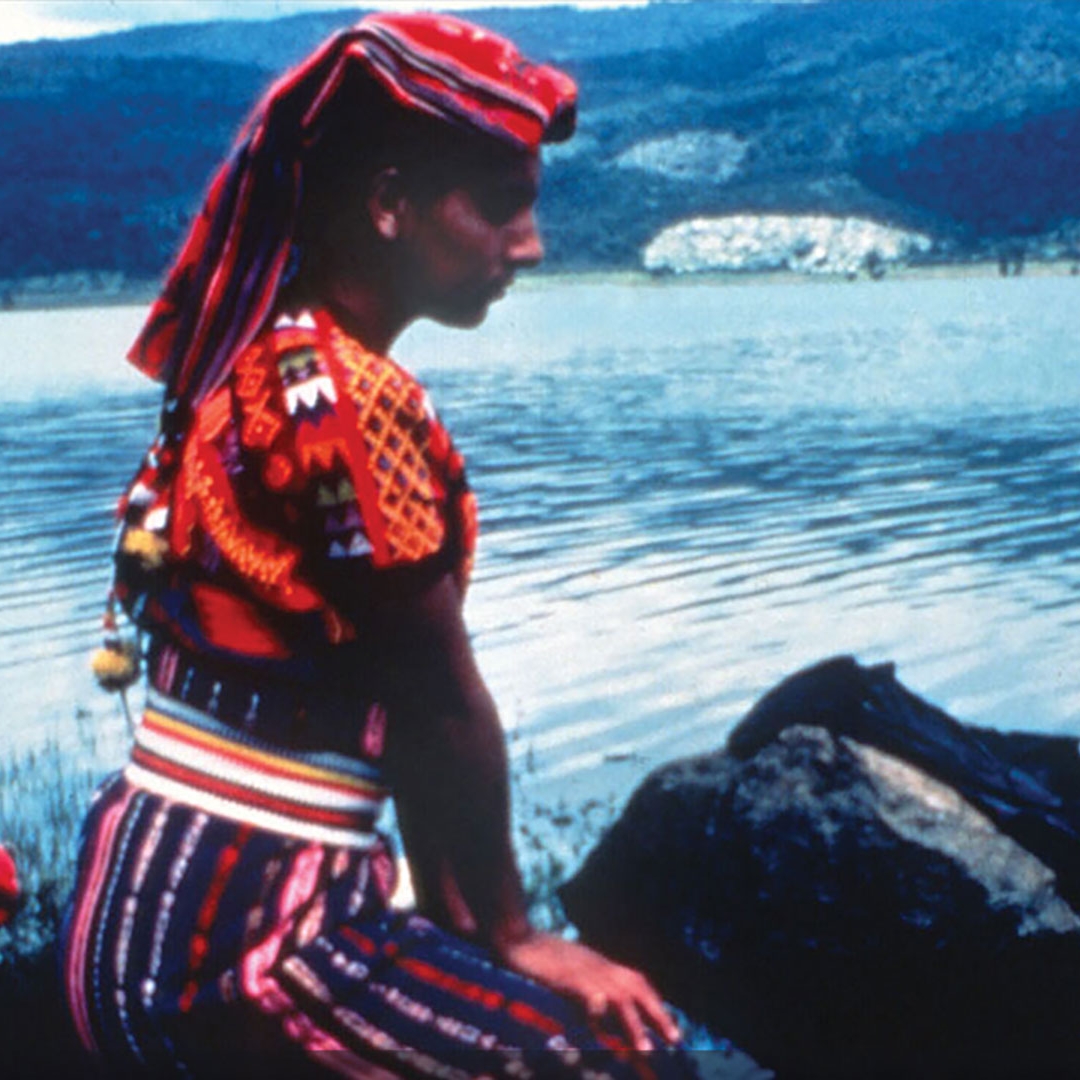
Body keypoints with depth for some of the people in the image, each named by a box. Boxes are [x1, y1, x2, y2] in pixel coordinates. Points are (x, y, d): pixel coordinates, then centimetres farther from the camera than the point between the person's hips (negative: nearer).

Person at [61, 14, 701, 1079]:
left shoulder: (266, 365, 10)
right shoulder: (346, 398, -20)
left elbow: (393, 699, 9)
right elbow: (444, 708, -13)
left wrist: (456, 917, 10)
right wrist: (505, 932, 0)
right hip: (229, 942, -10)